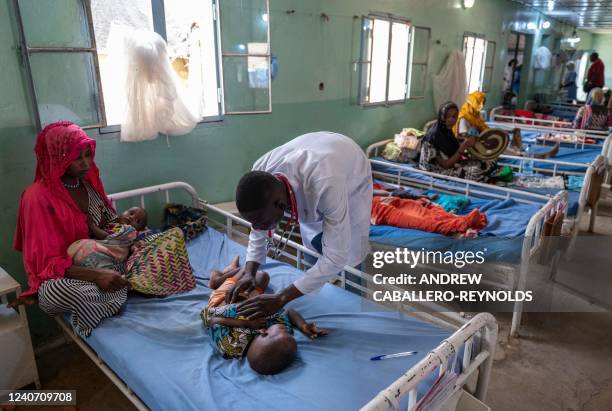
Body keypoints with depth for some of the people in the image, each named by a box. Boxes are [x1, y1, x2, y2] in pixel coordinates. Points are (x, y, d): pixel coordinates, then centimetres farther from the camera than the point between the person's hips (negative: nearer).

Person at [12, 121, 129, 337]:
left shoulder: (89, 181, 2)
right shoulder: (38, 197, -18)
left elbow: (109, 223, 14)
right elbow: (47, 262, -21)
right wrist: (95, 275, -36)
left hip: (100, 262, 7)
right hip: (64, 276, -7)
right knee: (55, 290, -40)